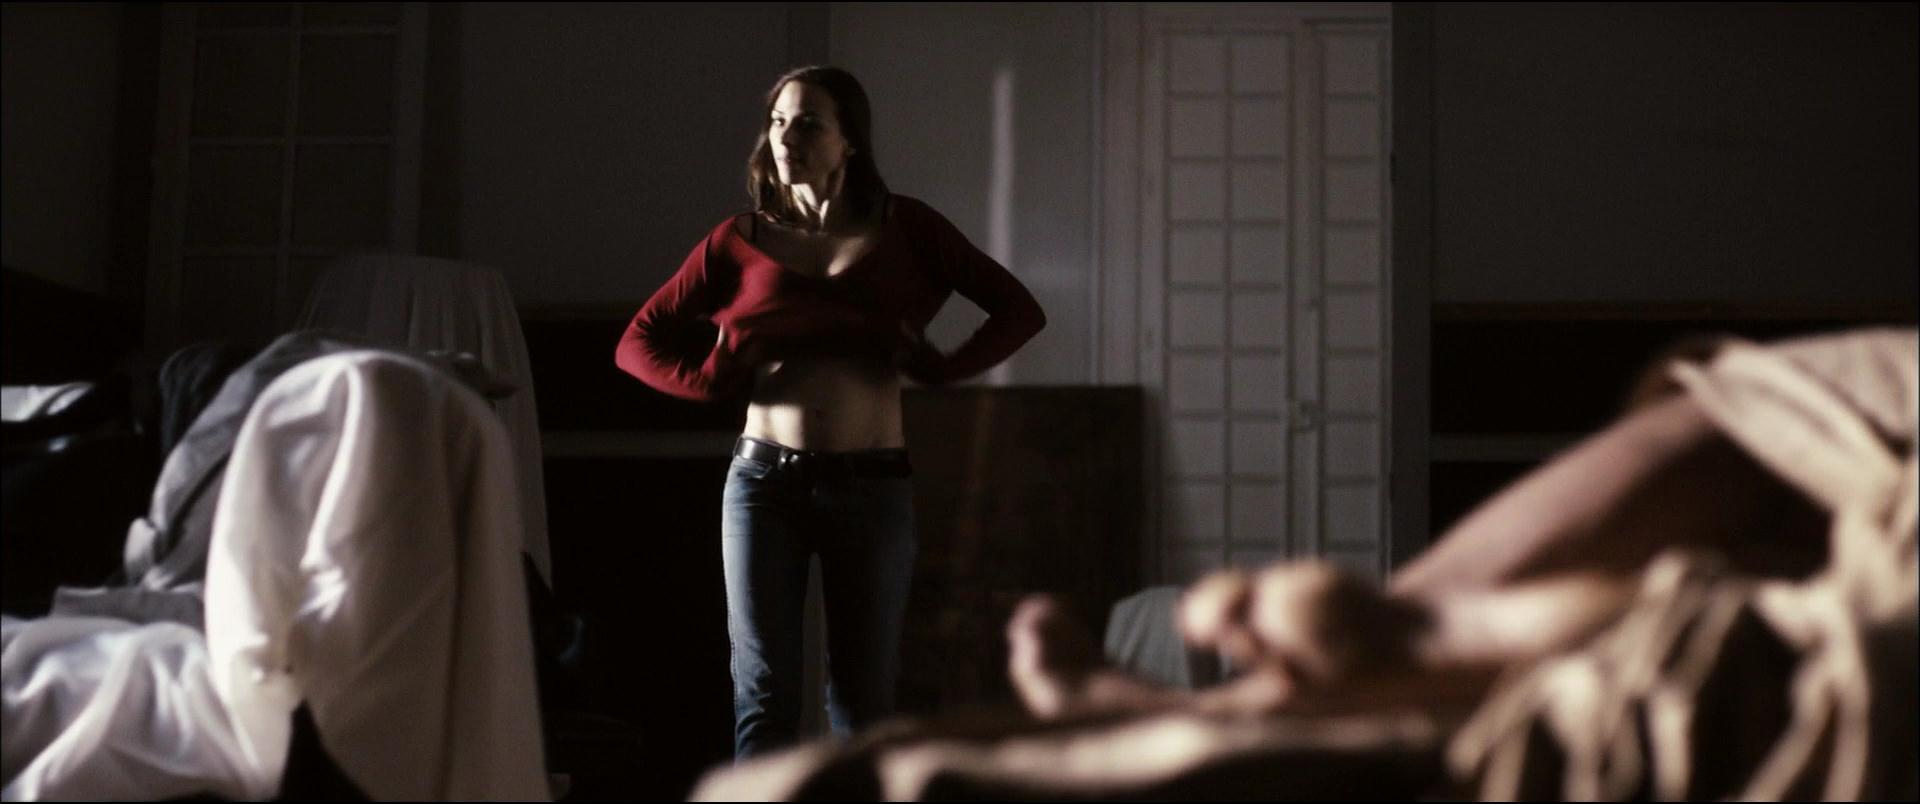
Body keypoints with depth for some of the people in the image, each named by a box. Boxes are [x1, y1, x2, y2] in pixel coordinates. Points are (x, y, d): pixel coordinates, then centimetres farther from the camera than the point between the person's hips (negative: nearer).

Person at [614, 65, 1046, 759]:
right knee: (763, 696, 1)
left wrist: (938, 369, -3)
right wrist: (722, 379, -4)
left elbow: (1020, 311, 7)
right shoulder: (739, 241, 6)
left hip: (873, 486, 0)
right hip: (764, 480, 0)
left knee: (864, 698, 6)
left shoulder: (905, 230, 5)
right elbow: (637, 344, 9)